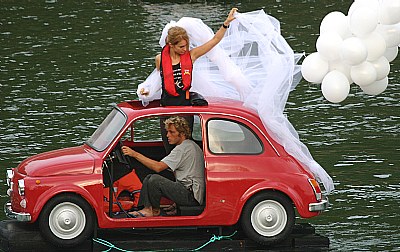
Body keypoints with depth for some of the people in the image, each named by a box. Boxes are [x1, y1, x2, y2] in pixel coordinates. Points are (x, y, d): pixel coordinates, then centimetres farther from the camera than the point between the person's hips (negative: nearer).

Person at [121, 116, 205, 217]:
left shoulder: (183, 148, -15)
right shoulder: (191, 145, 17)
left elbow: (158, 167, -23)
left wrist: (135, 154, -22)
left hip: (191, 197, -10)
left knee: (155, 179, -23)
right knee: (149, 178, 7)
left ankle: (155, 210, -1)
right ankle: (147, 208, 0)